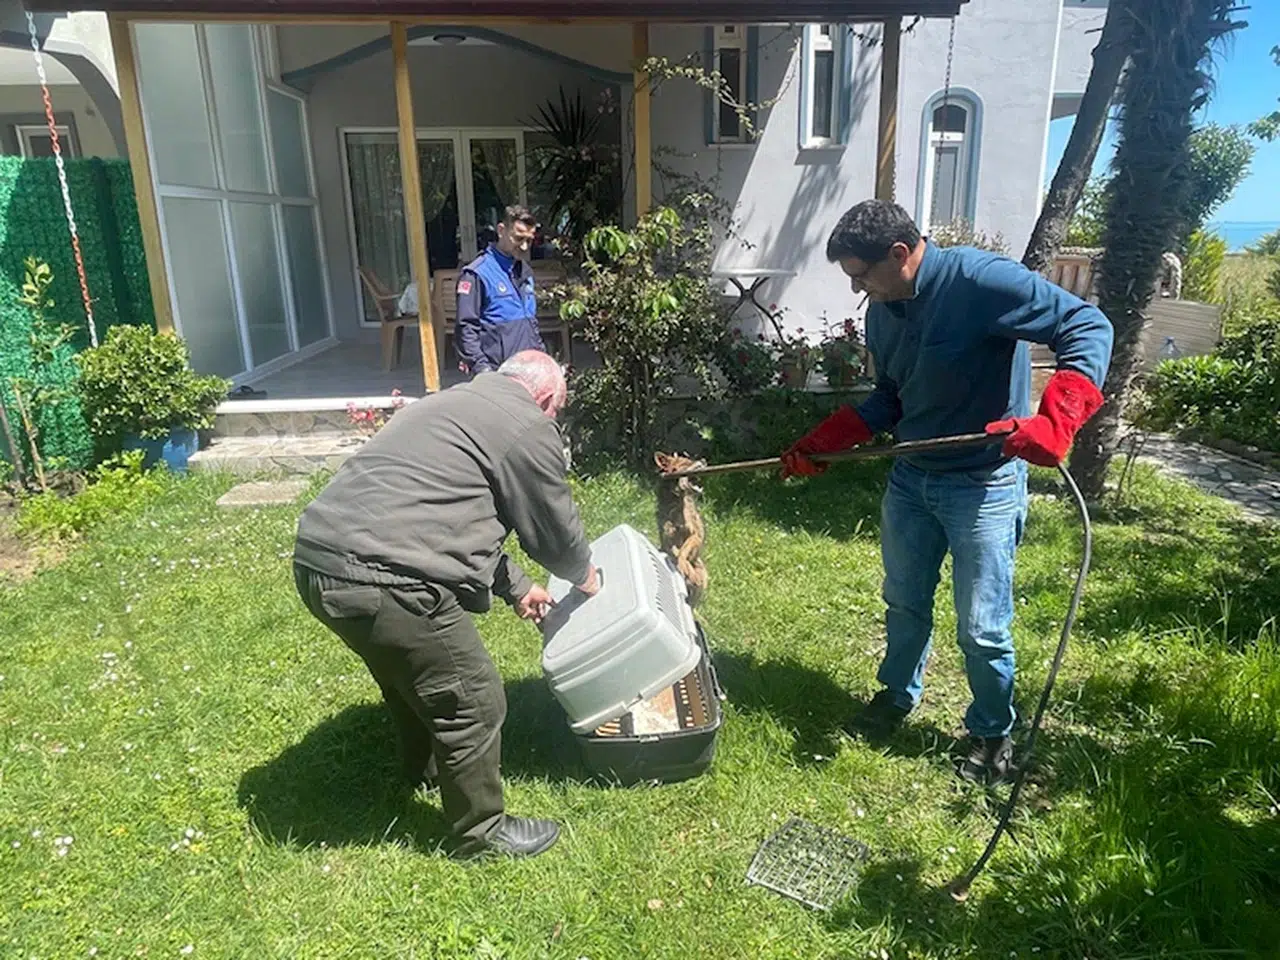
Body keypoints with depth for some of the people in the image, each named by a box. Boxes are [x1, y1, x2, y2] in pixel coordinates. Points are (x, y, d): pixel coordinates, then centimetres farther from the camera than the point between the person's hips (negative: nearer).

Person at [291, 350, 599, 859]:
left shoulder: (451, 403, 25)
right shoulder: (528, 426, -3)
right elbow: (555, 526, 6)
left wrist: (518, 588, 33)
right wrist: (586, 577, 27)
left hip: (316, 559, 10)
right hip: (381, 582, -10)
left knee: (411, 675, 32)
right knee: (473, 703, 8)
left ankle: (425, 770, 55)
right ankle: (482, 832, 27)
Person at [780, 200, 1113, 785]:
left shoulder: (978, 279, -21)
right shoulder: (882, 313, 3)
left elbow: (1087, 326, -22)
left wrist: (1054, 423, -36)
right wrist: (819, 445, 5)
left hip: (984, 486, -6)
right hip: (911, 478, 7)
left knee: (982, 629, 4)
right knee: (903, 603, 20)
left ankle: (992, 732, 29)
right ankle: (898, 695, 43)